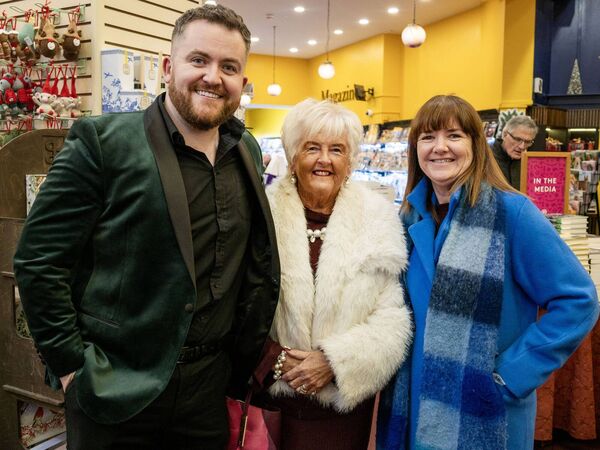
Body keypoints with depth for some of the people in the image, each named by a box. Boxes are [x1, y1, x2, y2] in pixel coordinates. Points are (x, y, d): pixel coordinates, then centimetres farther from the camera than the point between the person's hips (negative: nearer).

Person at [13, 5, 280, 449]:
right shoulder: (103, 142, -12)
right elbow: (38, 261, -11)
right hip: (116, 387, -4)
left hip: (211, 382, 5)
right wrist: (71, 363, -10)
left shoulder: (248, 152, 5)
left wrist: (247, 353, 12)